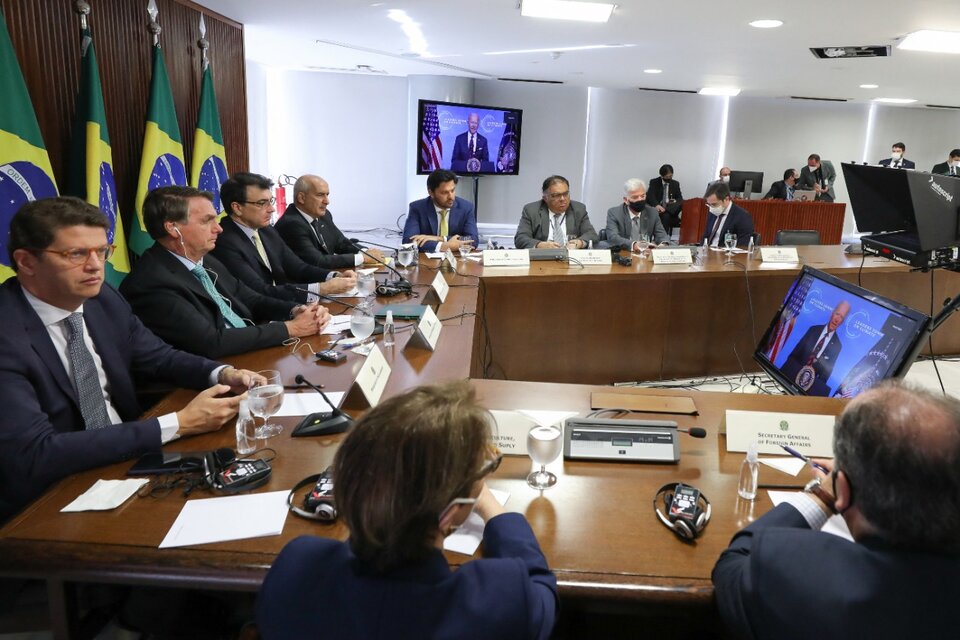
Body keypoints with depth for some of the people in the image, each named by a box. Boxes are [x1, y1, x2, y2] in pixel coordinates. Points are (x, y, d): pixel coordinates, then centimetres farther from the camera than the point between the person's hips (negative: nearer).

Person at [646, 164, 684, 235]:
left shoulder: (675, 184, 15)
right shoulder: (654, 182, 5)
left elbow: (680, 198, 12)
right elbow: (650, 196, -12)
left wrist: (676, 201, -15)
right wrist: (656, 205, -33)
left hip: (670, 209, 3)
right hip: (657, 208, -2)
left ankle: (665, 236, -33)